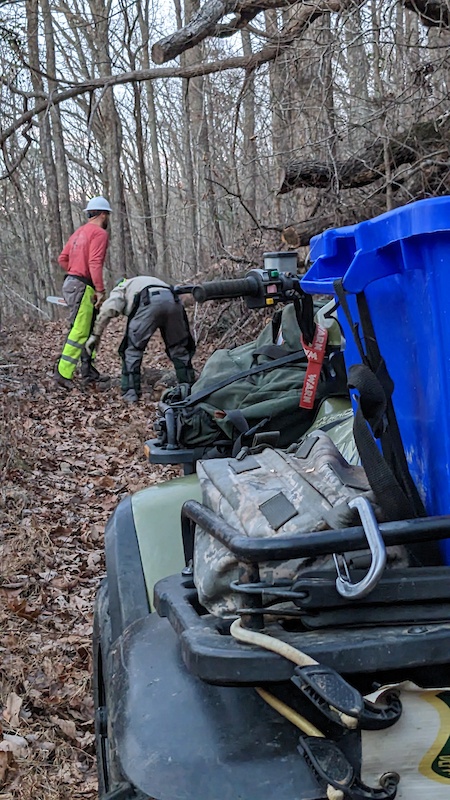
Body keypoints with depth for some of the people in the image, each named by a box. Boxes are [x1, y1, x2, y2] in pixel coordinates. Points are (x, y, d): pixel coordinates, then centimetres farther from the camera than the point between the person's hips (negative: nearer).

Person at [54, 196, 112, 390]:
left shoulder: (79, 232, 19)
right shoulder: (99, 233, -9)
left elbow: (63, 258, 17)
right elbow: (95, 263, -20)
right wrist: (100, 290, -20)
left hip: (71, 283, 10)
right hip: (82, 286, -10)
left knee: (88, 329, 14)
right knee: (79, 331, -10)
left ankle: (88, 372, 18)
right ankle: (63, 372, -12)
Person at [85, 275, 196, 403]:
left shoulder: (121, 288, 31)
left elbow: (107, 311, 9)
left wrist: (96, 335, 11)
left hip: (149, 302, -5)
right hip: (173, 300, 5)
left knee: (132, 348, 9)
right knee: (179, 348, 20)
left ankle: (130, 393, 7)